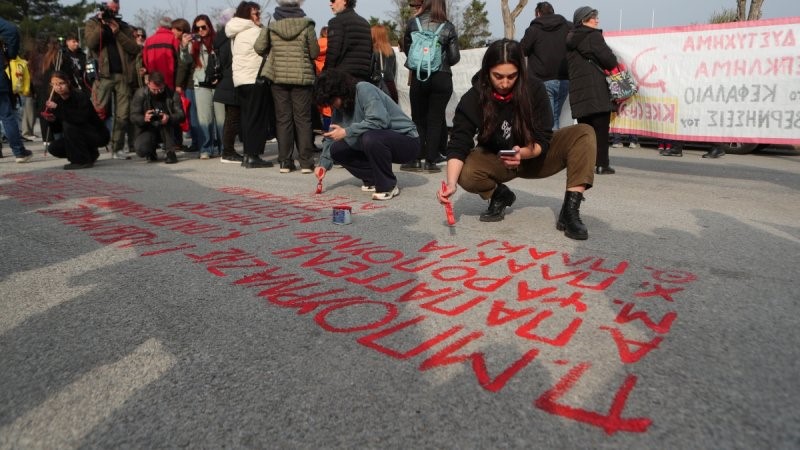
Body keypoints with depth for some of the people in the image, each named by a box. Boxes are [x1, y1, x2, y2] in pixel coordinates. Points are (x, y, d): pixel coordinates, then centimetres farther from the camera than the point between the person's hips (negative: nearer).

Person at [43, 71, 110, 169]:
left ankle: (83, 161, -18)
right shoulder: (57, 100, 0)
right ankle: (90, 154, 14)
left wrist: (58, 108, -34)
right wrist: (53, 119, -13)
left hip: (99, 135, -7)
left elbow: (81, 118, -36)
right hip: (80, 135, 8)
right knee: (53, 149, -3)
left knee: (69, 125, -28)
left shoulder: (80, 97, -20)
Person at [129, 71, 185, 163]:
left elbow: (181, 115, -16)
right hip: (148, 129, 1)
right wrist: (144, 118, -33)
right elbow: (133, 116, -9)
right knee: (140, 150, -27)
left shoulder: (172, 94, -11)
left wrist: (169, 118, -38)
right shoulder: (140, 93, -8)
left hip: (169, 131, 0)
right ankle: (151, 151, 12)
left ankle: (170, 152, -21)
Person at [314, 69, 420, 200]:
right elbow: (331, 136, 11)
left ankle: (389, 186, -18)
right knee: (337, 150, 0)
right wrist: (324, 164, 0)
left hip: (406, 140, -8)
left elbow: (379, 120, -32)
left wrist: (346, 132, -26)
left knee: (370, 138, -37)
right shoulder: (340, 107, 5)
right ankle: (373, 180, 6)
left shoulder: (364, 89, -19)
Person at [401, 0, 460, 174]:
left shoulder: (413, 22, 3)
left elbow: (406, 47, 15)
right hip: (442, 78, -1)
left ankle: (416, 160, 8)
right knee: (435, 119, 5)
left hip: (418, 77, 1)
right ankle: (430, 161, 3)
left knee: (418, 119, 10)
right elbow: (455, 57, -1)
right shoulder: (448, 27, 0)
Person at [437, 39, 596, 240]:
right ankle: (500, 195, 2)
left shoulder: (534, 88, -21)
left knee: (584, 133, -22)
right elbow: (458, 145, -28)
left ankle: (570, 211, -29)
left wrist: (523, 153, -42)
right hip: (496, 161, 0)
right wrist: (452, 183, -45)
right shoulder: (473, 98, -21)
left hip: (534, 157, 1)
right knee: (465, 174, -32)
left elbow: (543, 140, -19)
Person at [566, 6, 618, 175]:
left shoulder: (570, 40, 18)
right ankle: (602, 165, -3)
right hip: (596, 90, -7)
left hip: (577, 89, 7)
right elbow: (609, 59, -10)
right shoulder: (593, 36, -4)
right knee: (600, 128, -4)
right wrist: (612, 66, 13)